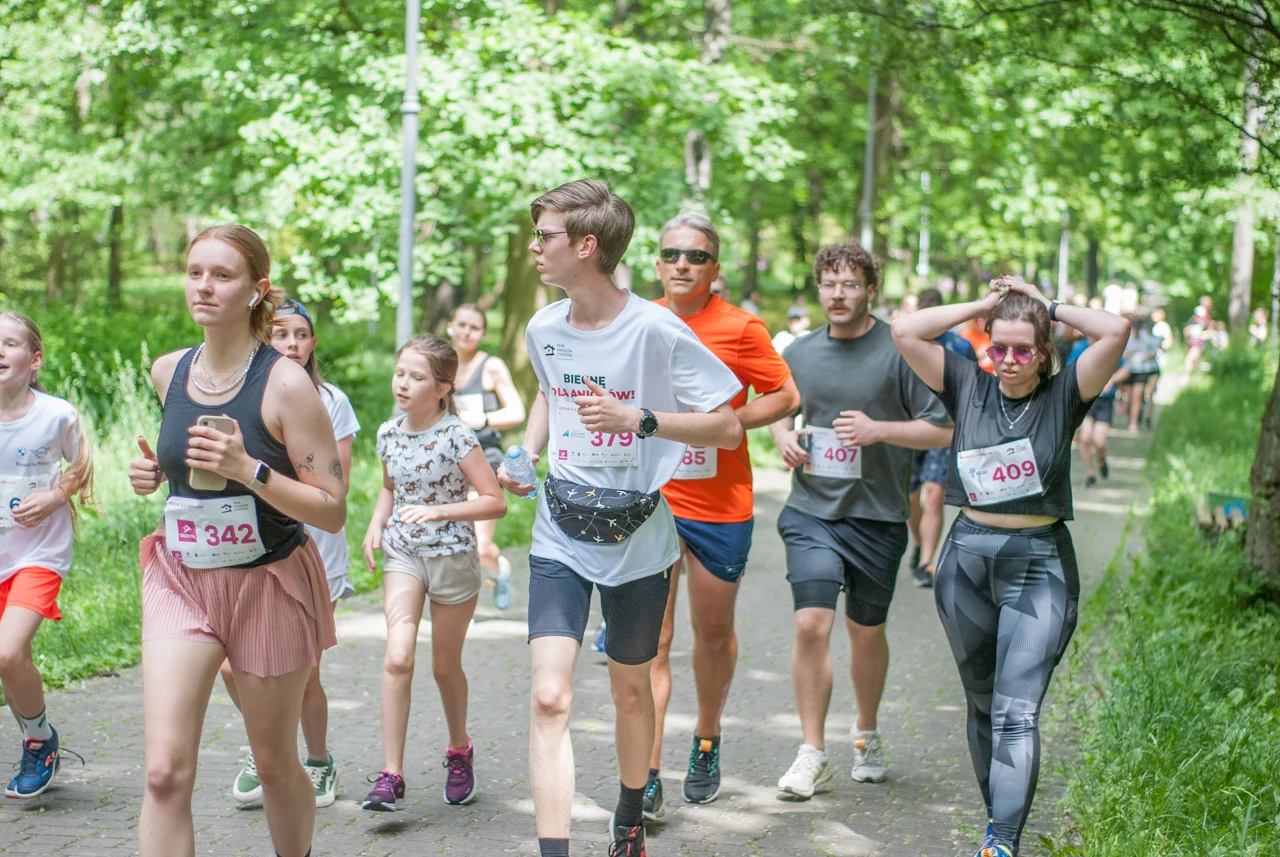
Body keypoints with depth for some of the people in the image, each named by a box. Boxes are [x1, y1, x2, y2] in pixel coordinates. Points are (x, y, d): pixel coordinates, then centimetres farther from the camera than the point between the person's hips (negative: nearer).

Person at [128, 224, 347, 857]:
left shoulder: (287, 384, -14)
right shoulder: (167, 372, 3)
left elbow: (333, 511, -15)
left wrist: (248, 469, -27)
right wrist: (153, 472, 3)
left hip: (271, 585, -3)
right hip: (180, 581, 4)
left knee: (275, 764, 13)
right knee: (166, 771, -11)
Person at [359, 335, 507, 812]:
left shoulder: (457, 437, -14)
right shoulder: (388, 435, 2)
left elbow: (494, 502, -14)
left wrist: (438, 512, -24)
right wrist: (376, 525, 3)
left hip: (453, 556, -3)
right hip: (403, 555, 3)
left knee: (445, 665, 11)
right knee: (397, 658, -16)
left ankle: (459, 750, 38)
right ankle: (391, 775, -13)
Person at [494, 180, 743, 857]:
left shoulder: (658, 331, -14)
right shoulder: (542, 329, 2)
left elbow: (728, 428, -13)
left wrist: (639, 418, -25)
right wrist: (526, 453, 8)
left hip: (638, 539, -2)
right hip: (560, 539, 3)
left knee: (630, 690, 16)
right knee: (549, 697, -13)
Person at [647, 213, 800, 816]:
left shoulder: (740, 329, -4)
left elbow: (787, 397, 0)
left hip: (720, 505, -1)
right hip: (648, 500, 1)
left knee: (713, 632, 14)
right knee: (651, 639, -5)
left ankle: (707, 744, 36)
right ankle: (647, 774, -6)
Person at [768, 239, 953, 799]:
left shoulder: (899, 351, -7)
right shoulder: (800, 352, 6)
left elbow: (944, 429, -7)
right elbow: (781, 411, 23)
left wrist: (878, 429, -19)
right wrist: (783, 436, 1)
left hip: (876, 516, -2)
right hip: (811, 511, 2)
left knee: (866, 632, 12)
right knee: (811, 625, -11)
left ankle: (867, 734, 36)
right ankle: (812, 753, 0)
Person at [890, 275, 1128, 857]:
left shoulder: (1063, 395, -2)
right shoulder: (969, 388, 4)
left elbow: (1116, 331, -15)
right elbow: (906, 332, -3)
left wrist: (1047, 306, -4)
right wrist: (983, 305, -1)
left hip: (1039, 566, -3)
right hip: (967, 558, 3)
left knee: (1016, 711, -13)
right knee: (982, 704, 13)